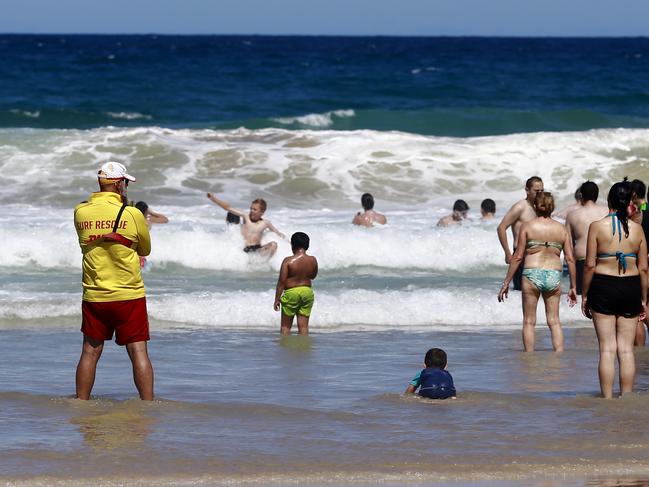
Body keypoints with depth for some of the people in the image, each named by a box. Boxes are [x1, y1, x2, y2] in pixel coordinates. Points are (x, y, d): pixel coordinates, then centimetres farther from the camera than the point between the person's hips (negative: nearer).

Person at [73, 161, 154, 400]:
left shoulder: (80, 212, -1)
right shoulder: (132, 214, -9)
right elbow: (145, 250, 5)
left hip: (93, 297, 3)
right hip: (129, 296, -3)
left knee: (90, 352, 11)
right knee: (138, 352, 1)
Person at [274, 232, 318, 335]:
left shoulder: (288, 261, -13)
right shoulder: (313, 260, -2)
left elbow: (281, 281, -12)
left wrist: (277, 299, -6)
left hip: (291, 292, -4)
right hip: (307, 291, 4)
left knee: (285, 326, 7)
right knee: (303, 326, 7)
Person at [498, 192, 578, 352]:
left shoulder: (527, 226, -1)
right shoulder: (561, 229, 6)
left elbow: (518, 256, -2)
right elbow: (570, 259, 4)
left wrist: (506, 282, 4)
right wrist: (573, 287, 12)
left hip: (532, 274, -2)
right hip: (554, 276, 2)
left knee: (529, 321, 6)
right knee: (554, 321, 9)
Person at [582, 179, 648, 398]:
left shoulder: (597, 227, -7)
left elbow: (590, 265, -8)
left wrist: (585, 296, 2)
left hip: (603, 286, -2)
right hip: (631, 287, 2)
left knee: (607, 349, 1)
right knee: (626, 350, 6)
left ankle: (607, 399, -1)